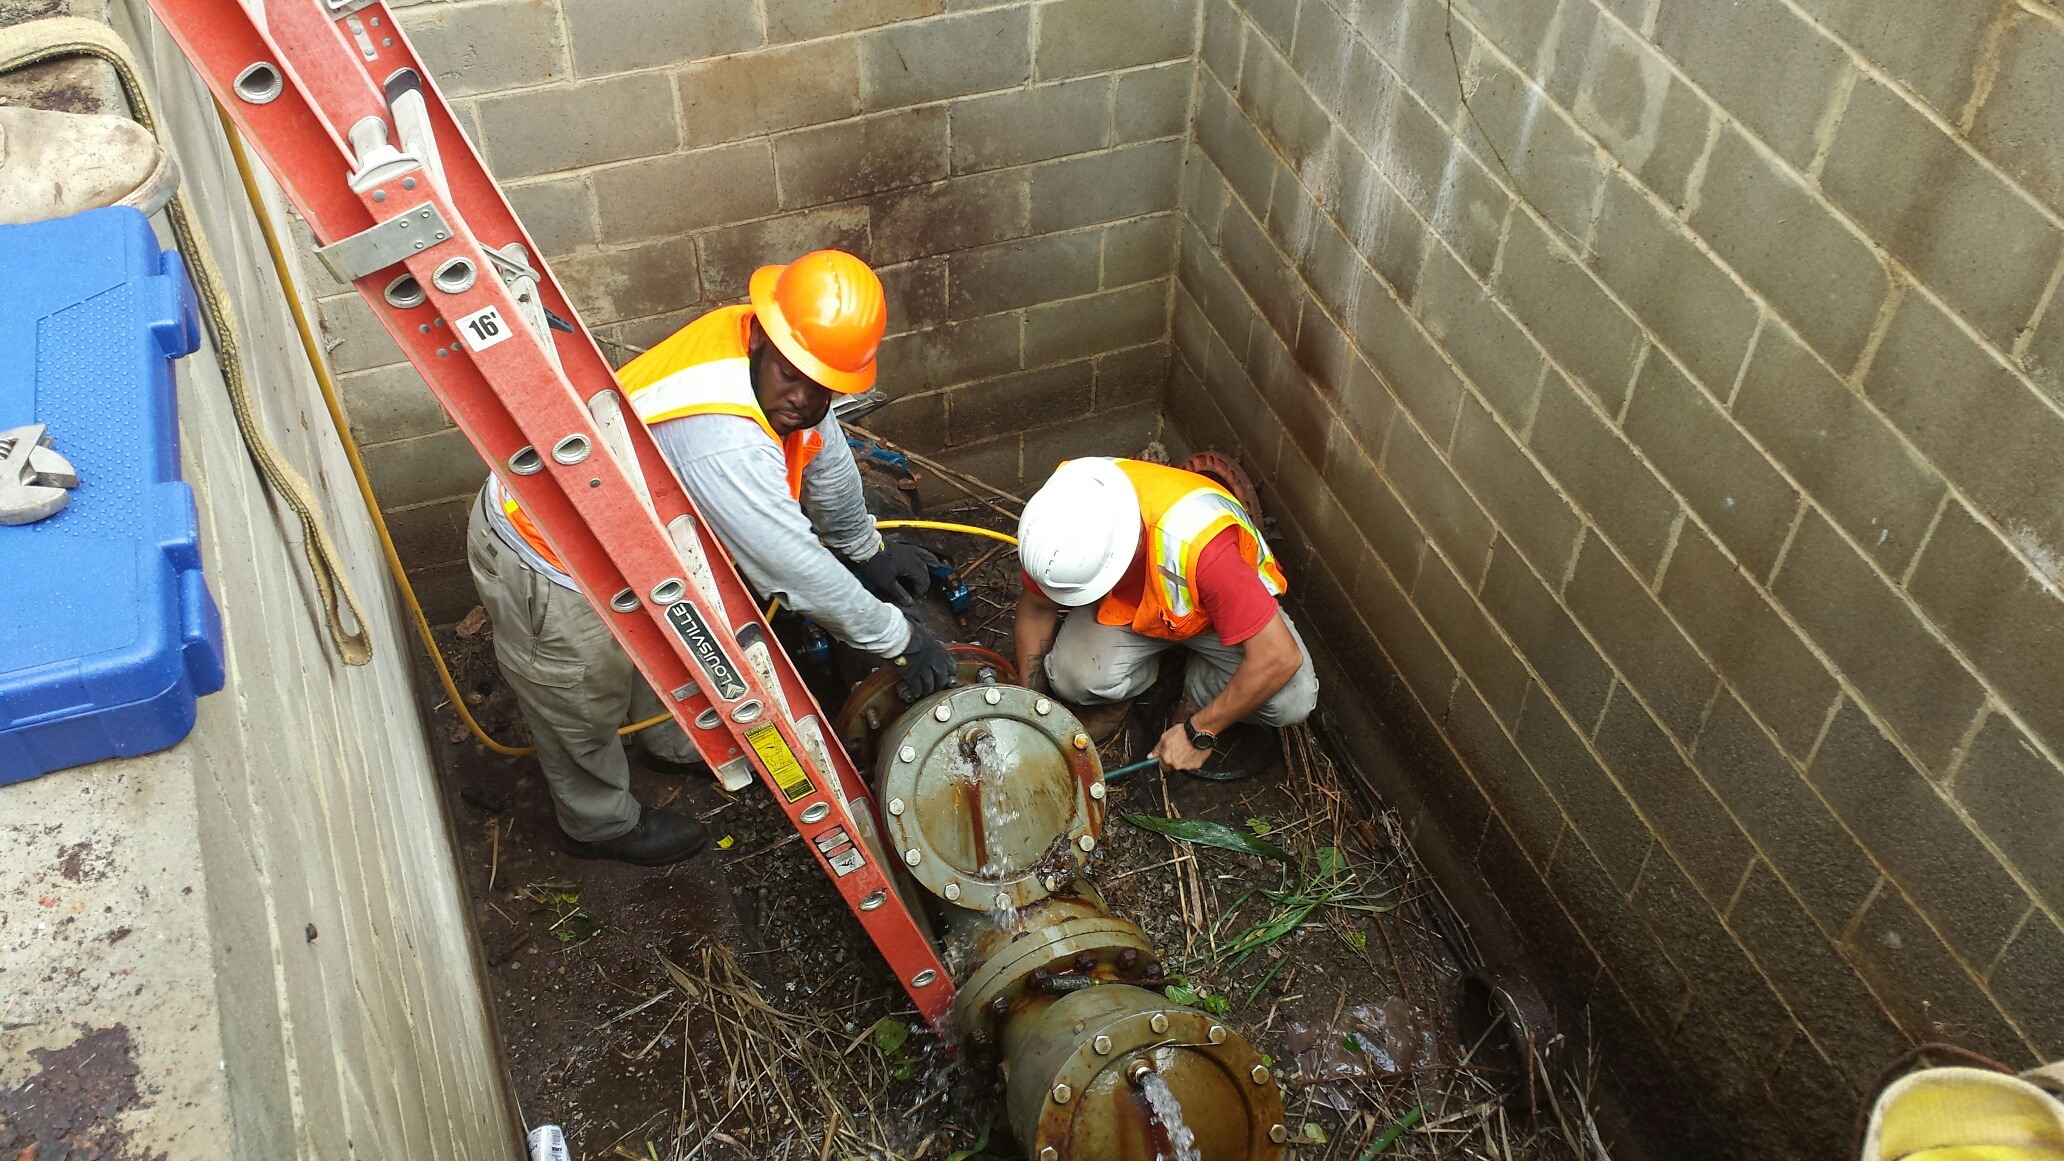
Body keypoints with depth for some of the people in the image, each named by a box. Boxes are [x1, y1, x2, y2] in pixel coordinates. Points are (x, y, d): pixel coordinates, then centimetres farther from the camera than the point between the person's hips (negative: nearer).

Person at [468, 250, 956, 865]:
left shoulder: (780, 378, -14)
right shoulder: (724, 442, -42)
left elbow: (827, 460, 7)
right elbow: (795, 569, -34)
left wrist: (865, 549, 21)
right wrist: (898, 638, -21)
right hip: (545, 564, -9)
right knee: (586, 707, 15)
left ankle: (674, 743, 59)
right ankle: (602, 824, 42)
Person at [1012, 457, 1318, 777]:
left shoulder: (1199, 546, -44)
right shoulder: (1063, 516, -30)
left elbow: (1280, 657, -38)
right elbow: (1036, 608, -9)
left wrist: (1199, 733, -28)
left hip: (1221, 608, -2)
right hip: (1124, 606, 2)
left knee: (1292, 701, -26)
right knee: (1073, 677, -27)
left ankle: (1198, 691, 5)